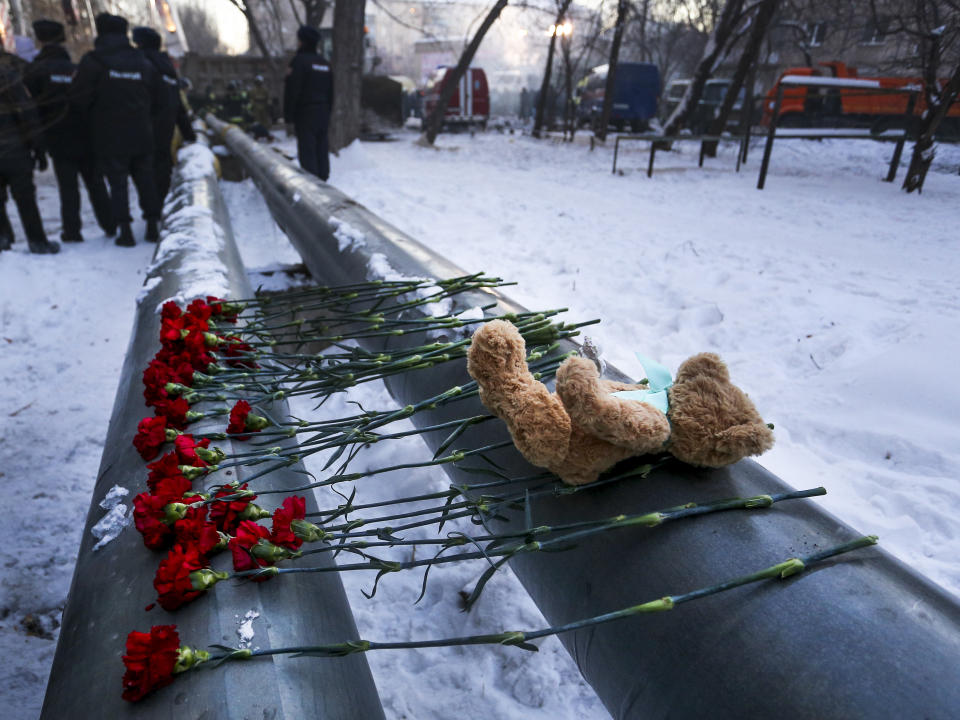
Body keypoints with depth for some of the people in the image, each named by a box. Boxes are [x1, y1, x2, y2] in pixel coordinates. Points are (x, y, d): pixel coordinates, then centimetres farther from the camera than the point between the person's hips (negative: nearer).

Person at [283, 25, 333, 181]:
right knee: (322, 149, 10)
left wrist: (288, 116, -8)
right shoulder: (325, 63, 13)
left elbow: (292, 91, -13)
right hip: (323, 113, 7)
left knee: (307, 152, -6)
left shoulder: (299, 61, -10)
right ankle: (322, 179, 15)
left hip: (305, 114, -7)